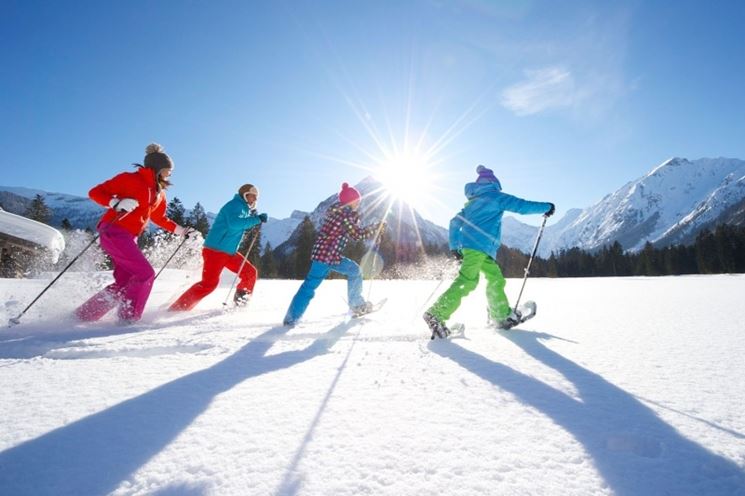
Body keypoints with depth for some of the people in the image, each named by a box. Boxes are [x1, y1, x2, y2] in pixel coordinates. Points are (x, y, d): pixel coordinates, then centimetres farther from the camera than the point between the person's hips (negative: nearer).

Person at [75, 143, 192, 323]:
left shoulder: (159, 193, 17)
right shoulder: (130, 179, -4)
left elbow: (159, 217, 32)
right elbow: (95, 192, -6)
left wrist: (179, 230, 26)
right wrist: (117, 203, -22)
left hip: (129, 238, 8)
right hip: (114, 232, -8)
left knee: (124, 284, 3)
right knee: (146, 273, -15)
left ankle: (85, 314, 12)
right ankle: (129, 317, -7)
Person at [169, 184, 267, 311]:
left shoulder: (244, 210, 17)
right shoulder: (235, 205, -11)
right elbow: (235, 224, -29)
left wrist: (254, 218, 15)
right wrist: (257, 219, -25)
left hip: (230, 252, 10)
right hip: (215, 250, -10)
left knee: (250, 272, 8)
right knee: (209, 283, -16)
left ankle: (240, 300, 22)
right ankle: (177, 309, -9)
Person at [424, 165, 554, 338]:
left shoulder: (472, 202, 26)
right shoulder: (495, 196, 3)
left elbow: (455, 222, 24)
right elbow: (522, 206, -1)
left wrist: (454, 246, 23)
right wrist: (547, 207, 13)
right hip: (479, 246, -9)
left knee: (496, 280, 15)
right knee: (467, 282, -18)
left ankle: (502, 317, 22)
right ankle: (436, 314, -25)